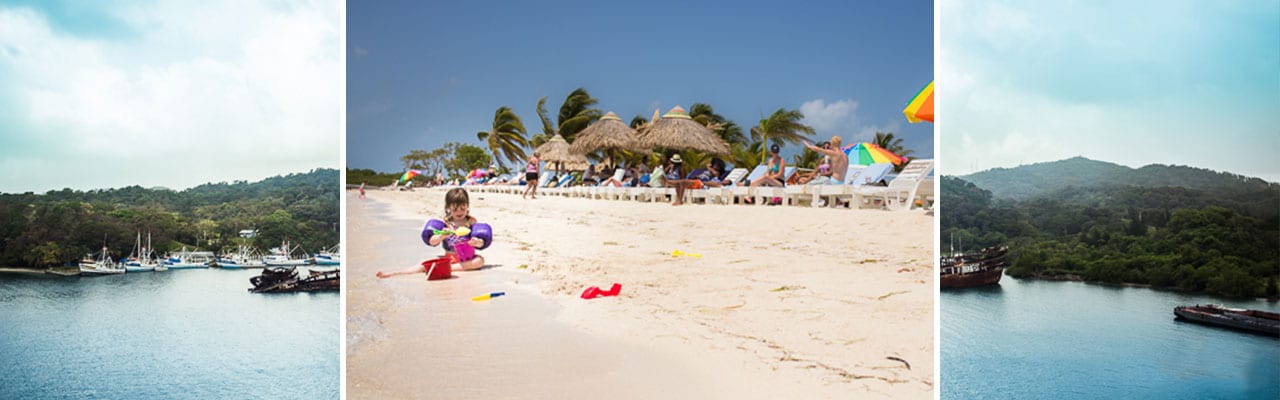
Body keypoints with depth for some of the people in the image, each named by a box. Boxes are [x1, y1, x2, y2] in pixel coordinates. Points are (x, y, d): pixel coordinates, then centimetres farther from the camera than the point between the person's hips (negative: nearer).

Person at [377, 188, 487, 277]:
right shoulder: (445, 223, 4)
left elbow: (481, 243, 0)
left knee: (480, 260, -32)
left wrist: (477, 242, -25)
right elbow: (431, 242, -3)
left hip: (467, 258, -1)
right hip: (449, 257, 1)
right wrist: (442, 236, -25)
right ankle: (393, 274, -26)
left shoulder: (471, 221, 2)